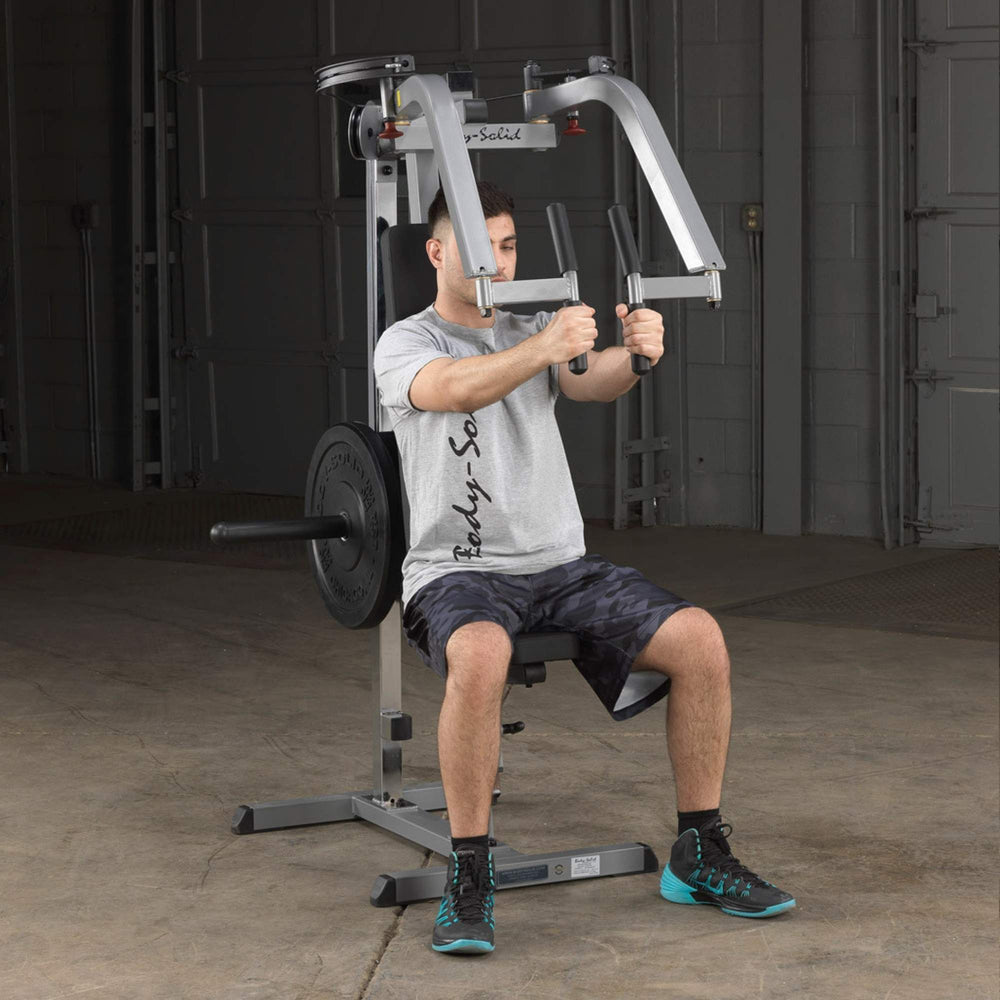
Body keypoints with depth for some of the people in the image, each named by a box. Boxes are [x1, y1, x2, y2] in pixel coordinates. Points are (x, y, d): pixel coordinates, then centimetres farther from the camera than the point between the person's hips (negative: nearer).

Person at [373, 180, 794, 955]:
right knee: (480, 656, -40)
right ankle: (469, 878, -26)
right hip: (461, 574, -5)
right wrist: (542, 347, -45)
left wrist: (637, 354, -35)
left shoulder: (533, 332, 13)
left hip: (563, 565, 5)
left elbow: (594, 383, -11)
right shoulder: (405, 345, -1)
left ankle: (702, 856, -4)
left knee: (701, 639, -17)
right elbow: (452, 389, -27)